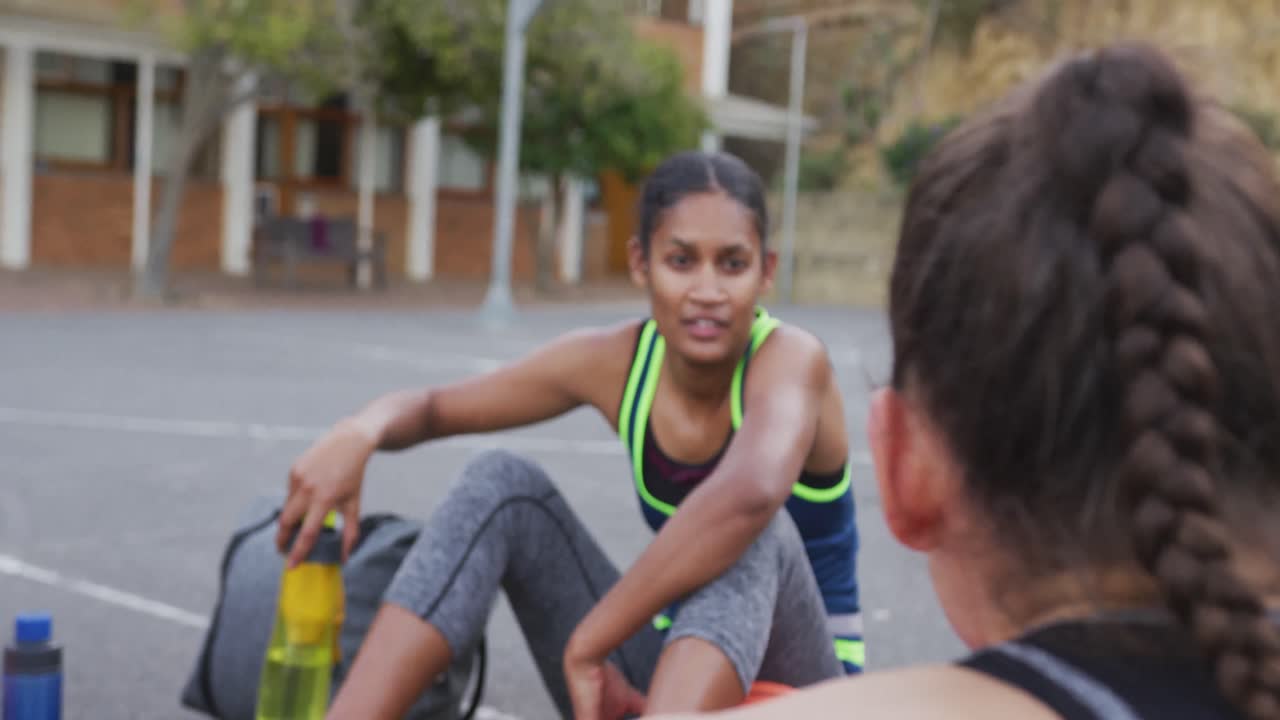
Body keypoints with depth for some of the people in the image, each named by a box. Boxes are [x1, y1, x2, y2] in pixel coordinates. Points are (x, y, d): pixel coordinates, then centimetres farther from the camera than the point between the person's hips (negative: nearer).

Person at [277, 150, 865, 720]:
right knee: (503, 482, -12)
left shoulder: (790, 357, -22)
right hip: (677, 667, 4)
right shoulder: (615, 360, -7)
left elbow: (751, 494, -45)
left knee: (755, 533, -34)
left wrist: (588, 644, -41)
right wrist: (356, 433, -22)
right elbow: (430, 408, 2)